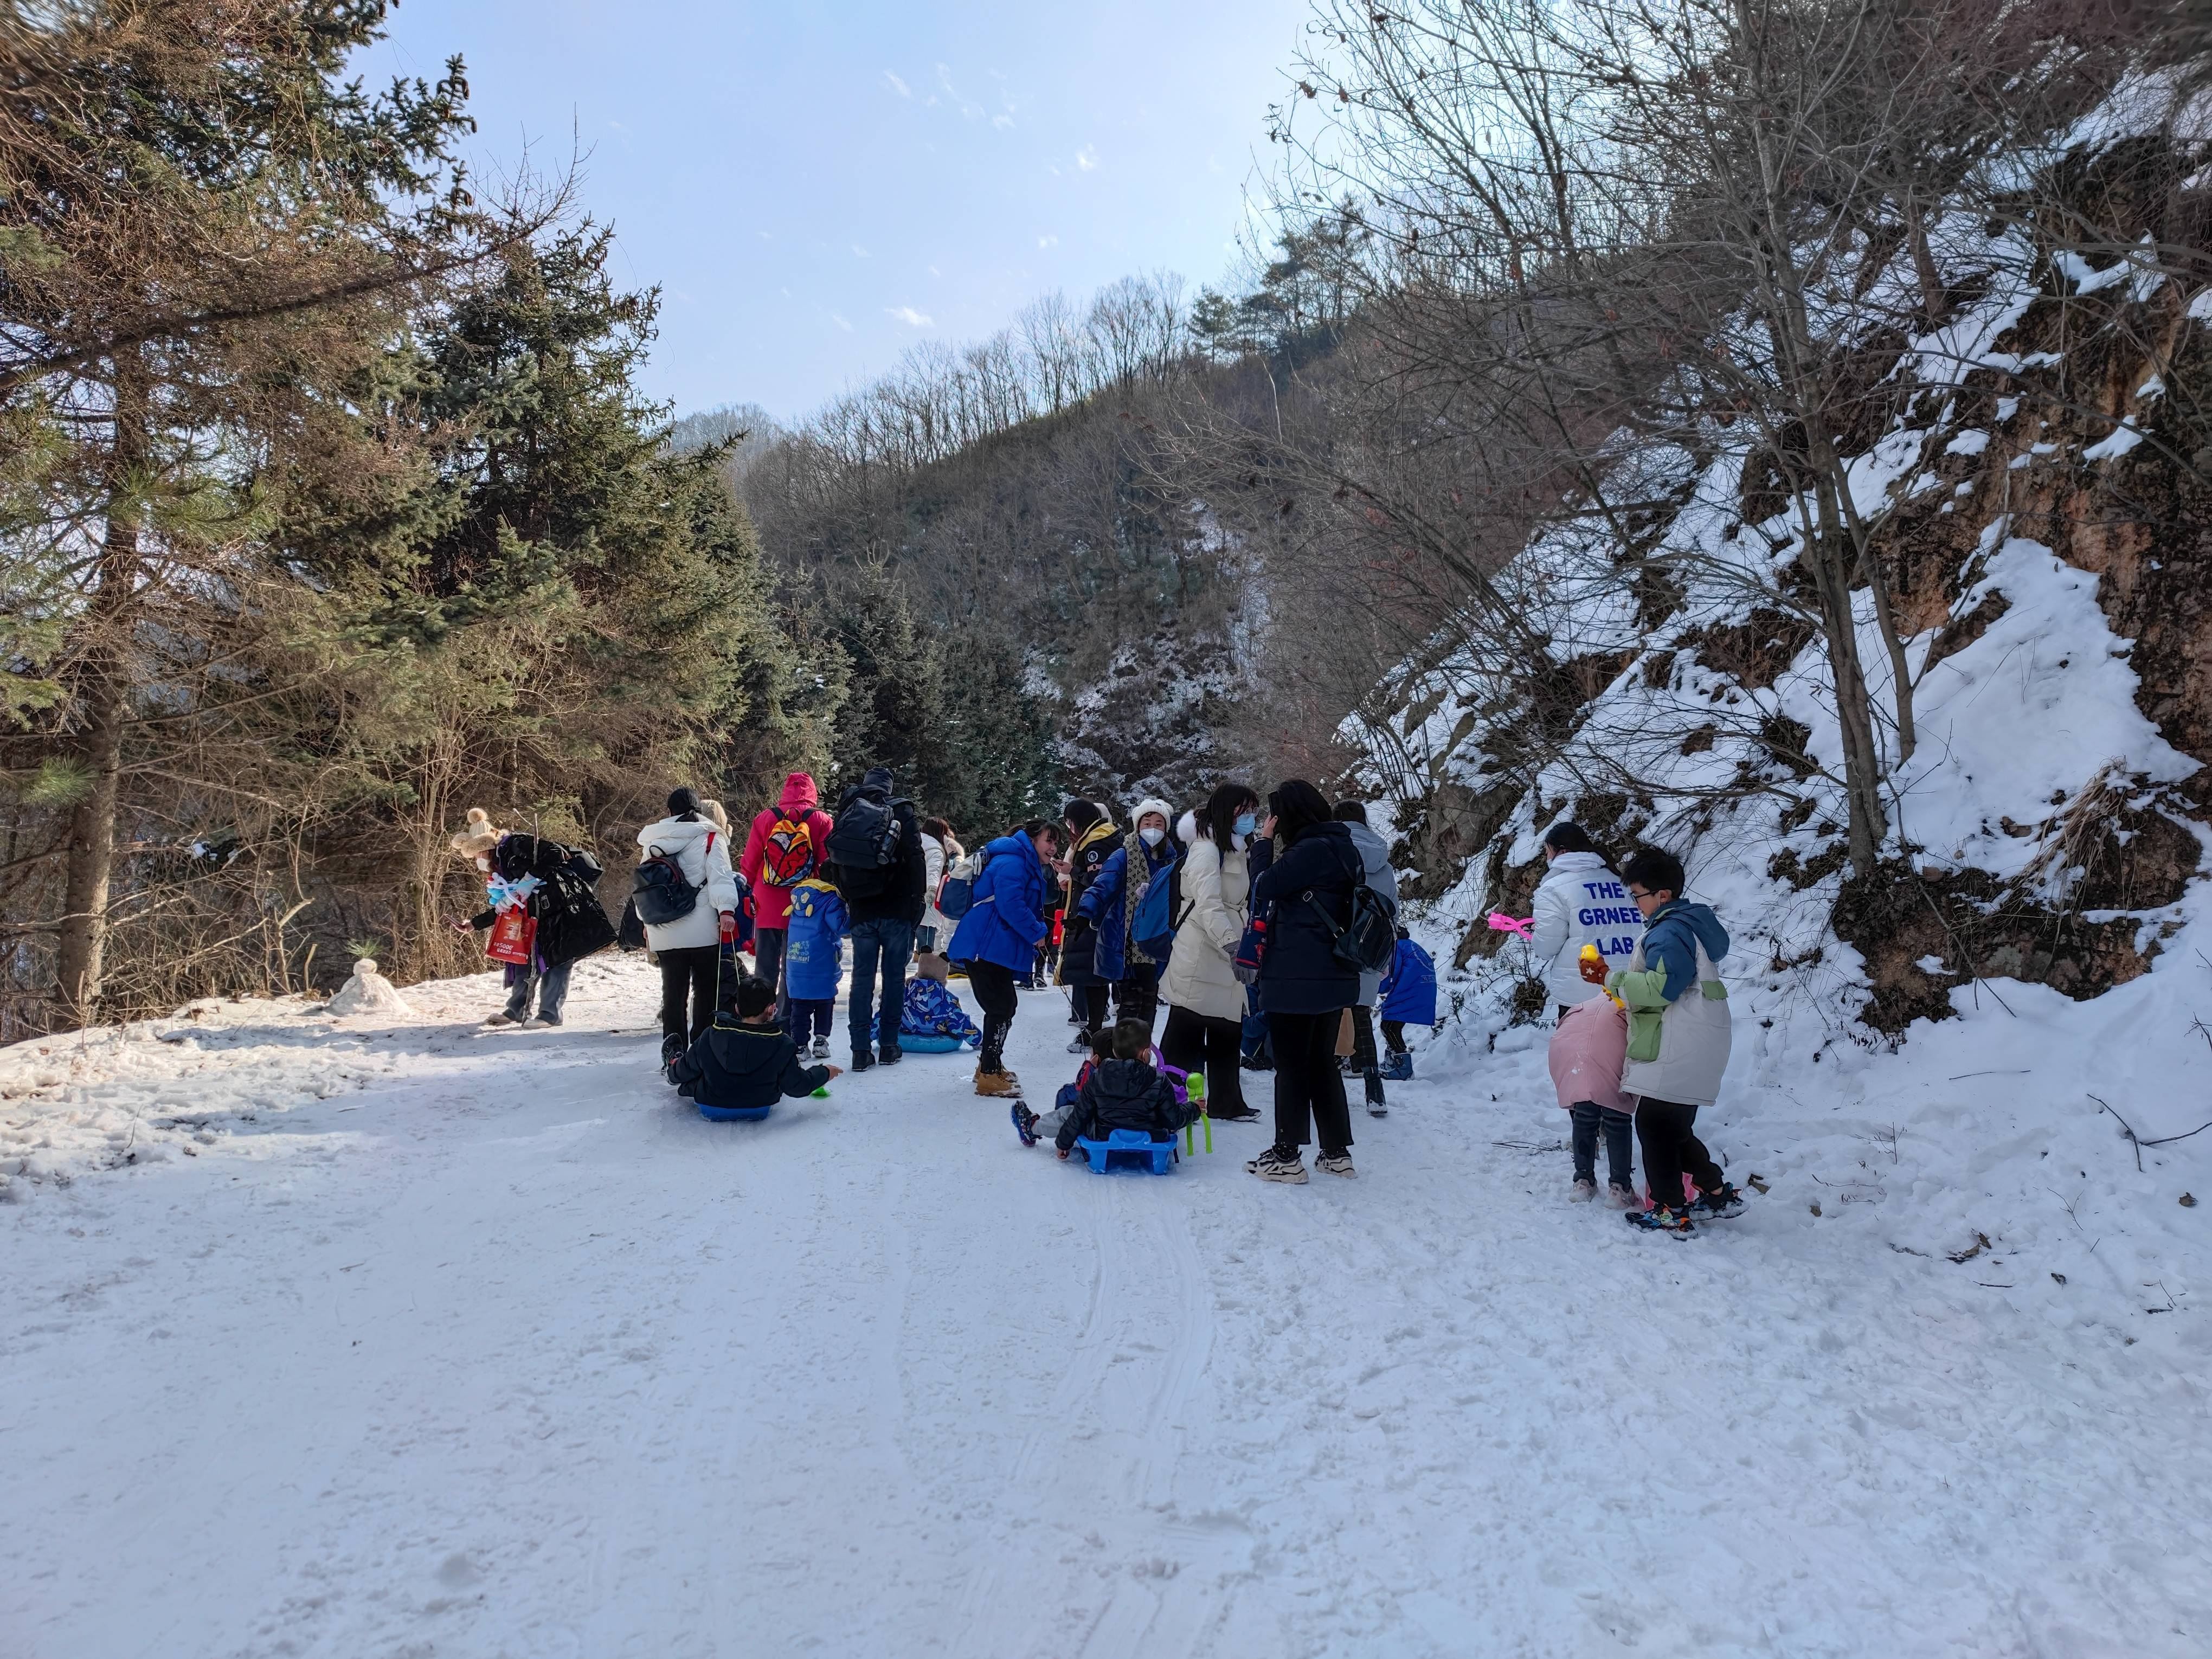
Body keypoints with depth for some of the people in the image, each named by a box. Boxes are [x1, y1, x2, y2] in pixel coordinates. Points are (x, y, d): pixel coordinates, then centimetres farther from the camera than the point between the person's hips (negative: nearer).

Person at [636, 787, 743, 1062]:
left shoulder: (653, 841, 13)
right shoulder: (709, 837, -1)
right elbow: (719, 875, -14)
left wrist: (647, 922, 28)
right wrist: (726, 910, -21)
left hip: (664, 932, 4)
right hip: (703, 931, -4)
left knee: (673, 991, 8)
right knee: (706, 990, 6)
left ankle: (674, 1050, 3)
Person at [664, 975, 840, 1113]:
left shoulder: (709, 1038, -23)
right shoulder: (783, 1045, -27)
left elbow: (686, 1070, -4)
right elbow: (798, 1087, -17)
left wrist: (673, 1072, 20)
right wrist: (824, 1073, 1)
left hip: (712, 1103, 1)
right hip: (761, 1104, -1)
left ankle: (668, 1070, 57)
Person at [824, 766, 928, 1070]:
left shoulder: (847, 814, 9)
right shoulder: (901, 812, -4)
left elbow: (836, 864, 11)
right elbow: (916, 859, -9)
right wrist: (919, 899, -2)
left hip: (861, 911, 3)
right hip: (897, 910, -3)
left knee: (862, 977, 4)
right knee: (894, 976, 5)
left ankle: (861, 1050, 2)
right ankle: (889, 1045, 8)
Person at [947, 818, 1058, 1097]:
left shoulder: (1028, 866, 20)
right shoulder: (1012, 862, -15)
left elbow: (1033, 902, 24)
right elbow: (1010, 904, -26)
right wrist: (1036, 933, -15)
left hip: (996, 948, 11)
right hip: (985, 947, -11)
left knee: (1005, 1005, 16)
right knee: (1001, 1007, -9)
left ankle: (990, 1065, 29)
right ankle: (989, 1076, -4)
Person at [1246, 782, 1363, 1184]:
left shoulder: (1313, 849, -18)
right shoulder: (1340, 847, 12)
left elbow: (1265, 888, -15)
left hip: (1298, 978, -9)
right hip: (1333, 977, 9)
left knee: (1292, 1065, 1)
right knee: (1323, 1063, 16)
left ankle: (1286, 1156, 8)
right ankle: (1337, 1152, 21)